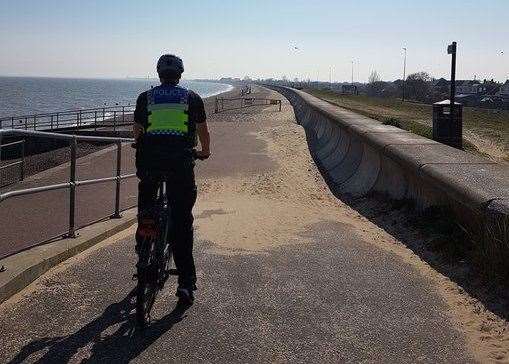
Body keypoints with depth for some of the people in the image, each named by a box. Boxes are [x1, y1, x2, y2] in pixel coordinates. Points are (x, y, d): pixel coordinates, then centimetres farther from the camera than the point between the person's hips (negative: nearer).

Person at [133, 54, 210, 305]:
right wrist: (205, 152, 38)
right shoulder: (192, 98, 11)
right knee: (182, 220, 4)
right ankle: (186, 282, 3)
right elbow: (203, 130, 19)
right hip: (181, 159, -1)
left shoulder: (145, 97, 13)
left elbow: (137, 131, 22)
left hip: (149, 157, 1)